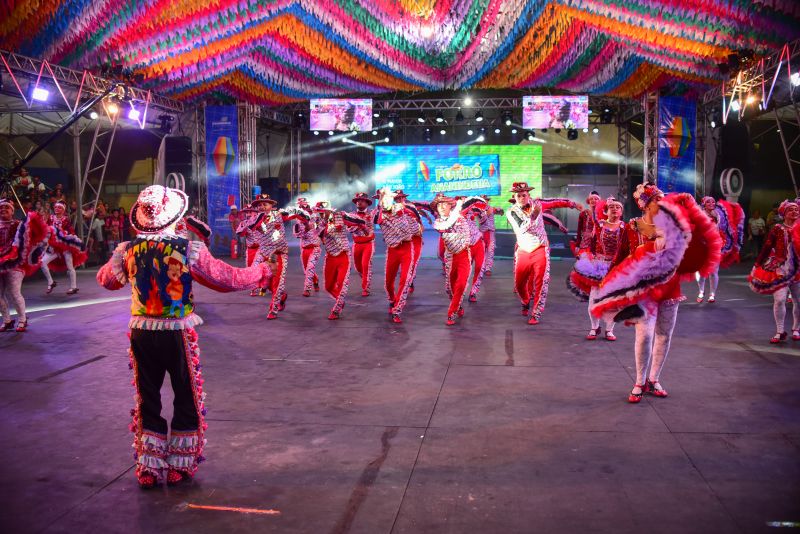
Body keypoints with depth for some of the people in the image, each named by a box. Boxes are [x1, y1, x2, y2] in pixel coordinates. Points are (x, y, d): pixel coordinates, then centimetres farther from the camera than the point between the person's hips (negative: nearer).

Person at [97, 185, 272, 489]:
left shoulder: (126, 251, -5)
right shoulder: (189, 250, -16)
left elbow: (105, 280, 14)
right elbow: (229, 279, -11)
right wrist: (261, 272, 5)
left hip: (142, 335, 3)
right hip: (178, 335, -3)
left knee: (147, 400, 16)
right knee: (187, 400, 14)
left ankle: (148, 469, 24)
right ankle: (180, 466, 23)